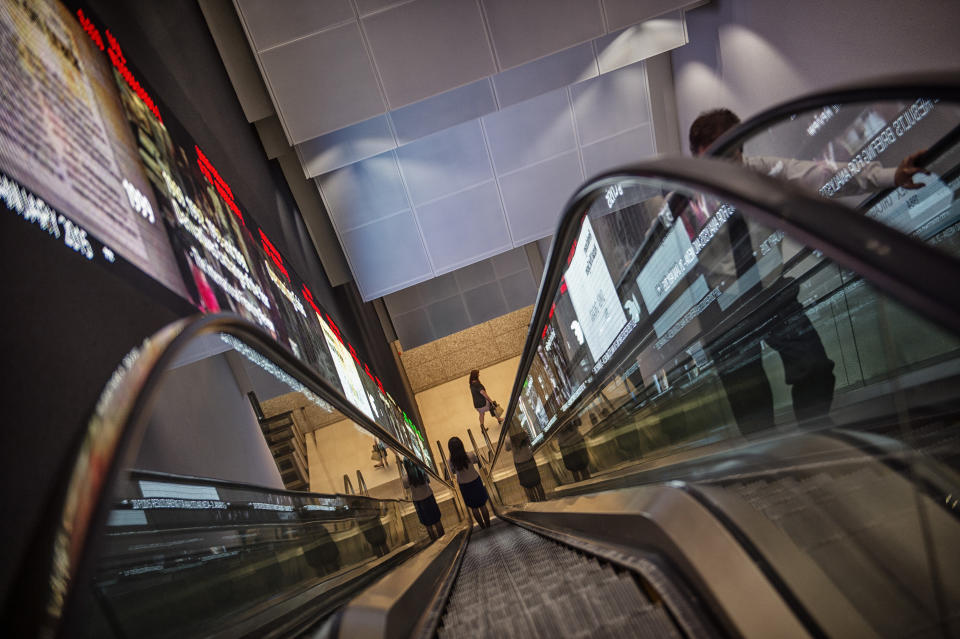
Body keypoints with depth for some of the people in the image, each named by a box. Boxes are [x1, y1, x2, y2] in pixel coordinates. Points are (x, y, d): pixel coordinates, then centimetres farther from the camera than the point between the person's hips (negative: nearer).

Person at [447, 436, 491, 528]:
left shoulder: (451, 462, -24)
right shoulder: (470, 456, -25)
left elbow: (453, 472, -6)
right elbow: (478, 461, -2)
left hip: (464, 486, 1)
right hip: (476, 482, -1)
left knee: (474, 508, 22)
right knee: (482, 506, 21)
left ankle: (482, 525, 38)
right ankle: (488, 525, 36)